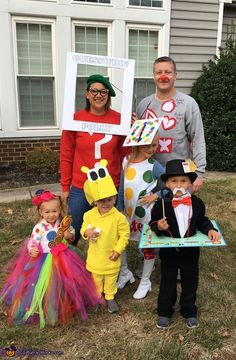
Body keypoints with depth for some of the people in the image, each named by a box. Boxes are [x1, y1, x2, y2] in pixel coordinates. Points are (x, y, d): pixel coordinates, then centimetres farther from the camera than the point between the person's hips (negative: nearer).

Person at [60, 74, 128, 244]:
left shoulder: (119, 119, -2)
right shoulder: (75, 119, -5)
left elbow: (124, 152, 7)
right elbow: (66, 156, 1)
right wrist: (66, 186, 3)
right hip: (80, 188, 0)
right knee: (73, 233, 14)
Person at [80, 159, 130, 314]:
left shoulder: (119, 217, -21)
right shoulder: (89, 215, -13)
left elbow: (124, 234, -13)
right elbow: (84, 228, 1)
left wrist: (118, 250, -16)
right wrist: (87, 232, -22)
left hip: (111, 258, -2)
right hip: (95, 258, 2)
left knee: (111, 280, 19)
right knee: (96, 279, 24)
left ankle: (110, 297, 41)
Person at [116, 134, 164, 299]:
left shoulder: (153, 166, -16)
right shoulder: (126, 160, -4)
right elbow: (122, 186, 2)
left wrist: (156, 195, -18)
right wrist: (119, 209, 5)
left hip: (147, 214, -4)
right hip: (129, 213, 5)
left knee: (148, 247, 10)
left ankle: (145, 282, 31)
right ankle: (125, 273, 35)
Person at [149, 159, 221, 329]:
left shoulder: (197, 203, -9)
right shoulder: (161, 204, -17)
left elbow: (202, 221, 7)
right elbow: (153, 223, -7)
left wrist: (210, 230, -10)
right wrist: (158, 227, -28)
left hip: (191, 251, 2)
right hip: (168, 251, -2)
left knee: (190, 282, 19)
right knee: (167, 282, 17)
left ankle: (189, 312, 42)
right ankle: (164, 312, 38)